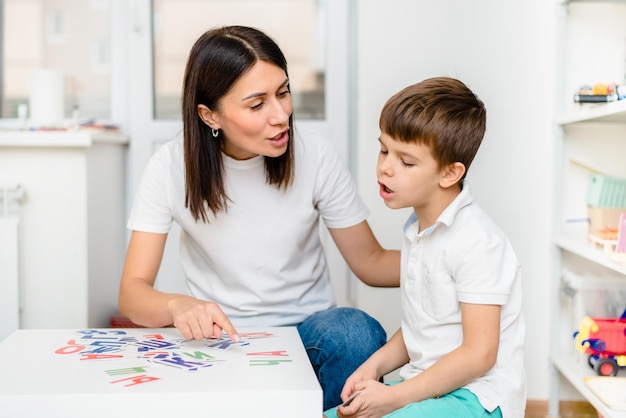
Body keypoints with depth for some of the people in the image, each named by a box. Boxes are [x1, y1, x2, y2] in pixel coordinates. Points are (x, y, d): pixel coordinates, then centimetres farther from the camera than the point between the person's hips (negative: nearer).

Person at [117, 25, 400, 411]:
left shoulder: (315, 157, -9)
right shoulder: (173, 167, -10)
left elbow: (371, 263, -1)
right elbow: (133, 292, -12)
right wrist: (178, 306, -36)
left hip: (307, 330, 2)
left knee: (358, 333, -31)